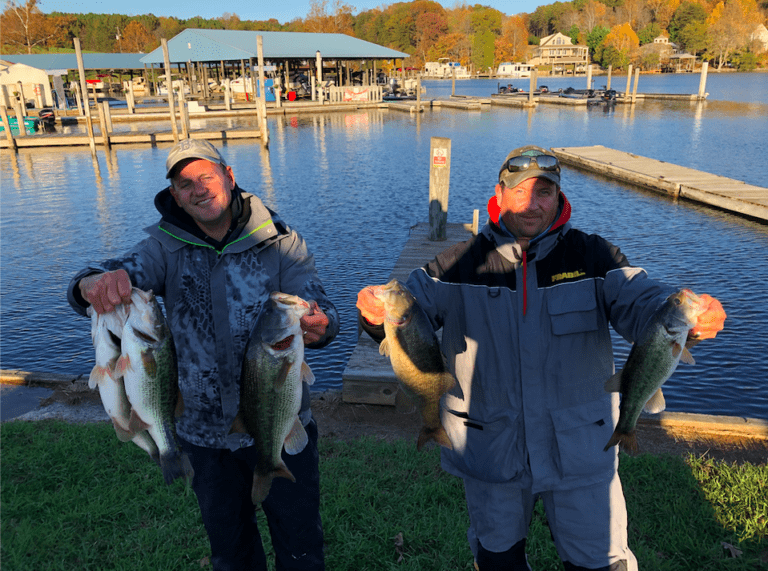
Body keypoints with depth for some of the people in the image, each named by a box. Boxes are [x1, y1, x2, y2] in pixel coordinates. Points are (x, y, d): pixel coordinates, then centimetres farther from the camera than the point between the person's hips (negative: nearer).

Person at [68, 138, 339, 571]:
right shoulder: (166, 247, -4)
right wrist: (96, 284, -44)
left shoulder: (279, 242, -9)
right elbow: (124, 273, -20)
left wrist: (319, 325, -41)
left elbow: (320, 308, -17)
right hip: (205, 434, 2)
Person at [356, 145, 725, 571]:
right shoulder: (460, 265, -6)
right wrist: (376, 311, -37)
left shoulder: (593, 257, -5)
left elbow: (643, 304, -15)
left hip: (580, 449, 0)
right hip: (489, 450, 1)